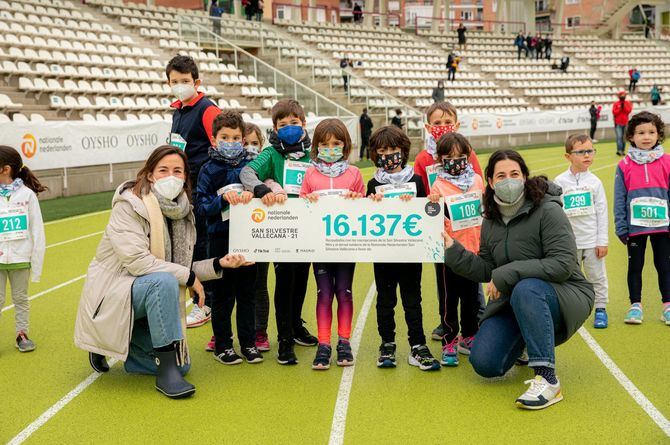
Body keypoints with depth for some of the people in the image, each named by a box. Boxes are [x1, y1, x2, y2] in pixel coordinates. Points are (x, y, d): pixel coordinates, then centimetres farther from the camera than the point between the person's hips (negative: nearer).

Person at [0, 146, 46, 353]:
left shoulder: (27, 194, -5)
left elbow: (37, 231, -2)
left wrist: (37, 263, -3)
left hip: (20, 258, -1)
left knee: (21, 299, 12)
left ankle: (22, 334, 25)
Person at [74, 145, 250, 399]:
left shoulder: (181, 214, 5)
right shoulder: (129, 205, -16)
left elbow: (183, 268, 7)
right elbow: (136, 260, -26)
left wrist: (218, 264, -9)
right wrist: (188, 276, -21)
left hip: (149, 297, 8)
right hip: (113, 291, -7)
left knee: (182, 365, 4)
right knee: (163, 281, -37)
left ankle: (121, 344, 25)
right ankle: (167, 373, -28)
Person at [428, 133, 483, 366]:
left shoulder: (477, 180, 5)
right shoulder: (438, 185, -6)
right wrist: (433, 206, -27)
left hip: (473, 247, 4)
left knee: (471, 297, 15)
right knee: (449, 299, 3)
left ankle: (468, 337, 28)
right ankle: (448, 343, 11)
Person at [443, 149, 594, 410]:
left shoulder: (548, 211, -16)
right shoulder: (490, 222, 5)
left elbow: (563, 264, -25)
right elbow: (487, 270, 10)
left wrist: (508, 274, -26)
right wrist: (452, 249, -3)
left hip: (565, 296, -6)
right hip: (514, 301, 6)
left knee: (526, 289, -40)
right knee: (483, 364, -9)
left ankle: (547, 380, -37)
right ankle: (525, 342, 26)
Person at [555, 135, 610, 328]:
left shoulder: (594, 182, -2)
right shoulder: (559, 182, -2)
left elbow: (602, 212, 0)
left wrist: (602, 241, -3)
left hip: (592, 240, 0)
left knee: (597, 276, 7)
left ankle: (600, 308, 20)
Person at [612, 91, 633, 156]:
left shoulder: (628, 103, 8)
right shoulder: (615, 104, 3)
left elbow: (629, 111, -5)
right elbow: (614, 112, -6)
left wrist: (624, 106, -12)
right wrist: (620, 108, -13)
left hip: (625, 123, 2)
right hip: (618, 124, -2)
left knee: (624, 137, 4)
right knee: (619, 137, -14)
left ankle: (623, 150, 10)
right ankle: (619, 150, -20)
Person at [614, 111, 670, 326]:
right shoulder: (625, 165, -1)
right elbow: (619, 199, 1)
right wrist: (621, 228, -3)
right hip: (635, 226, 0)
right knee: (635, 266, 9)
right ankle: (635, 305, 19)